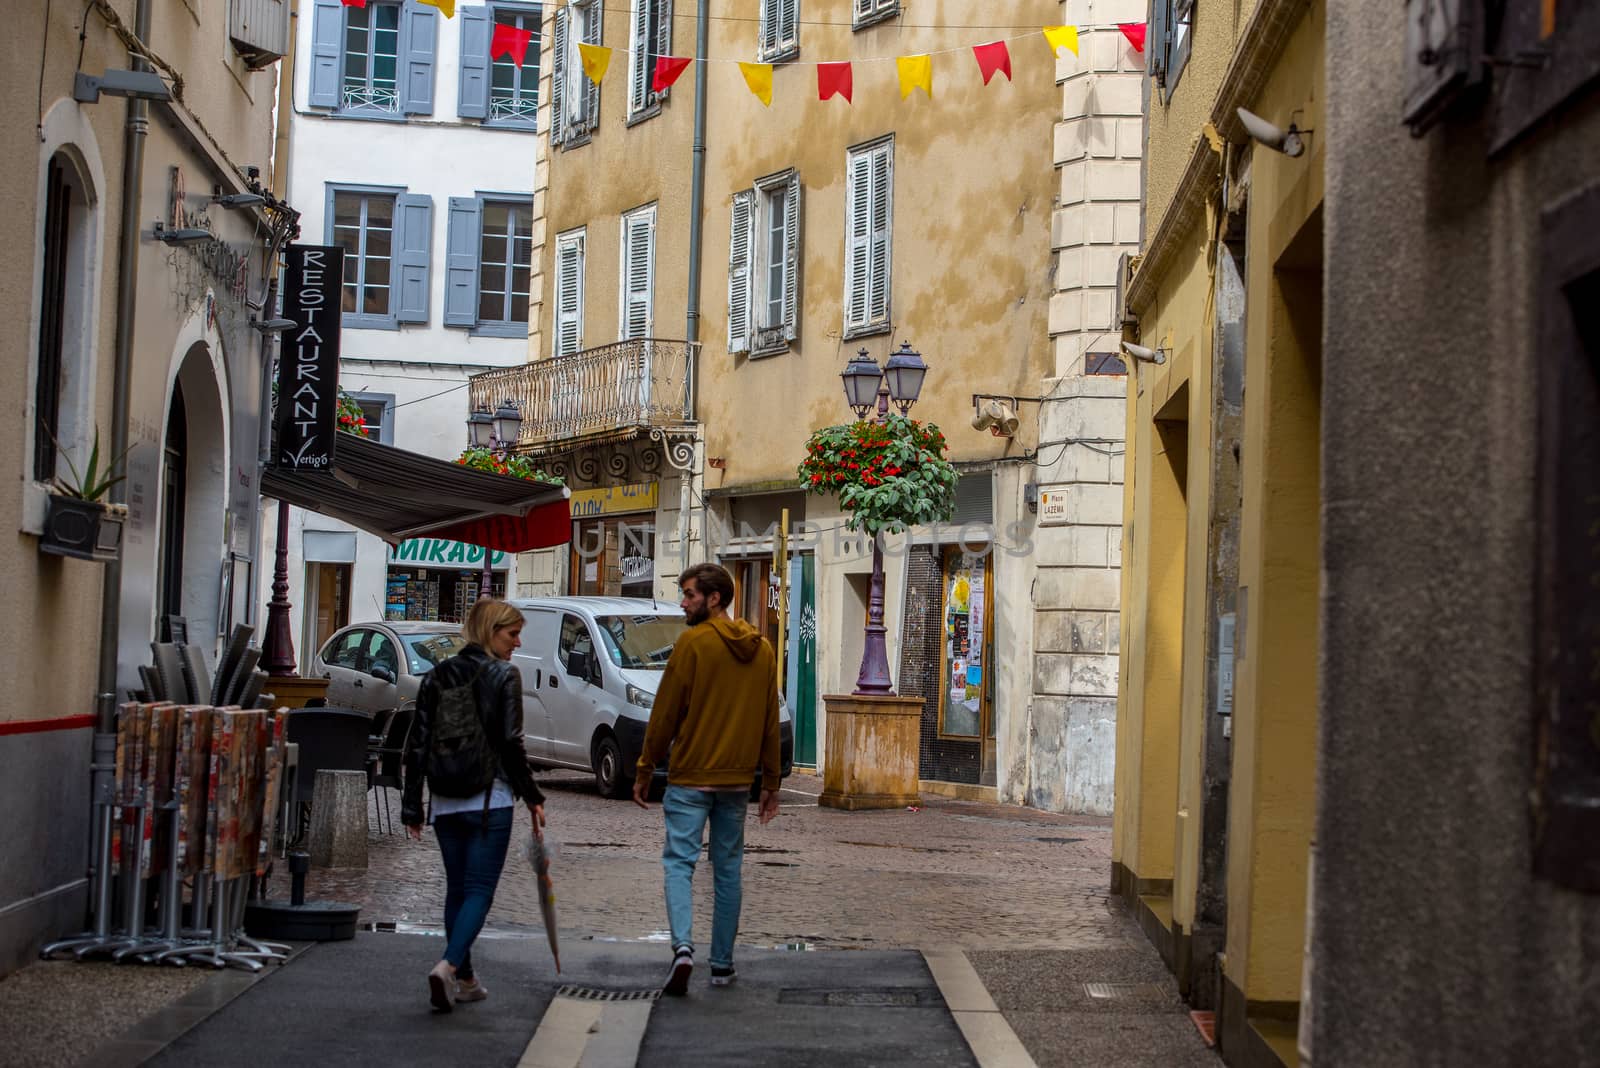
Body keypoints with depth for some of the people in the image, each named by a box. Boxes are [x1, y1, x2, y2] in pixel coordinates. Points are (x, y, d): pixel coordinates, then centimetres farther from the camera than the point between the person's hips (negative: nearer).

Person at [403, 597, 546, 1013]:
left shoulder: (437, 677, 8)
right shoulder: (503, 677, -7)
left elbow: (417, 745, 7)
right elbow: (510, 745, -11)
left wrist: (412, 807, 10)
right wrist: (533, 798, -4)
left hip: (445, 803, 5)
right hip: (489, 800, -5)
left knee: (457, 889, 15)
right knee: (479, 890, -2)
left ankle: (464, 979, 20)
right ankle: (449, 966, -22)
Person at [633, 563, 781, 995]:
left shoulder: (693, 642, -10)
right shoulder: (762, 649, 8)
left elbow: (665, 712, -8)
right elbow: (770, 722, 12)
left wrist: (644, 770, 0)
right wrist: (771, 784, 17)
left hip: (690, 777, -5)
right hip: (738, 780, 5)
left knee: (679, 861, -1)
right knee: (728, 869, 12)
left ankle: (683, 946, -20)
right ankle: (722, 963, 15)